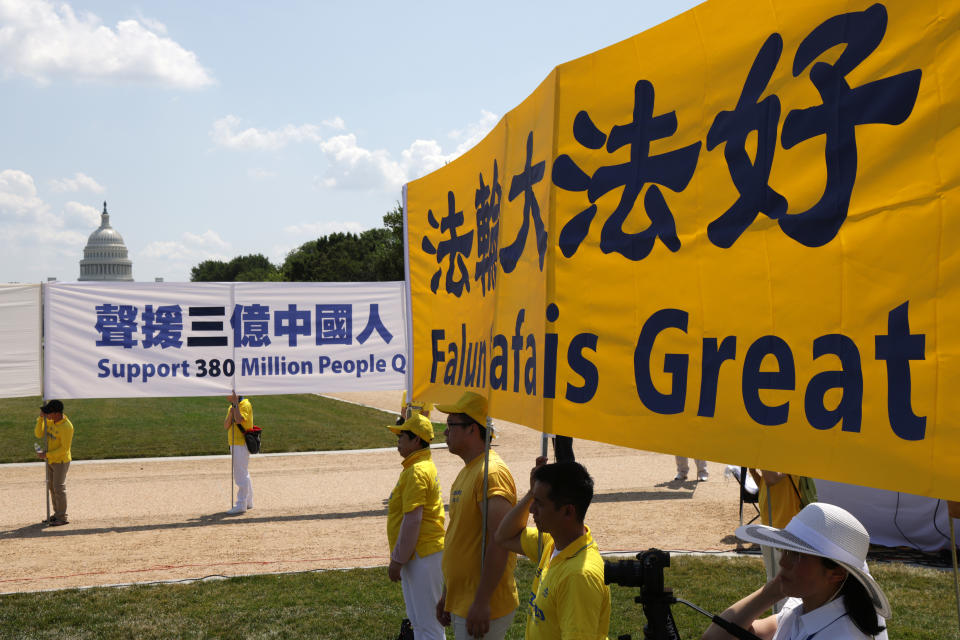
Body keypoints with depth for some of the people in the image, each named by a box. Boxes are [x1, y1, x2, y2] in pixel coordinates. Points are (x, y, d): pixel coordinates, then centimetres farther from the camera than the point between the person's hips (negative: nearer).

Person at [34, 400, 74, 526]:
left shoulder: (66, 427, -25)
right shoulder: (50, 421, 1)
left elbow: (64, 448, -24)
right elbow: (38, 434, -1)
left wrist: (46, 455, -23)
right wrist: (41, 418, -12)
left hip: (61, 461, -9)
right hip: (51, 460, 9)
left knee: (59, 488, -4)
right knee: (51, 487, 15)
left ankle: (62, 517, 4)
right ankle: (57, 513, 26)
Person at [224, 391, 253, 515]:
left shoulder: (245, 404, -12)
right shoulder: (231, 407, 15)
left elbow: (239, 420, -28)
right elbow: (226, 426, 7)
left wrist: (236, 403, -21)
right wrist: (231, 413, -9)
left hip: (242, 444, -10)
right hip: (234, 444, 10)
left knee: (241, 474, -10)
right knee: (244, 474, 16)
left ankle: (241, 505, -9)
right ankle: (248, 502, 25)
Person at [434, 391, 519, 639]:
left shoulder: (492, 473, -18)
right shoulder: (467, 472, 14)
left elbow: (499, 542, -25)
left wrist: (481, 602, -25)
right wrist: (446, 594, 21)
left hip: (482, 608, -10)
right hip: (460, 603, 10)